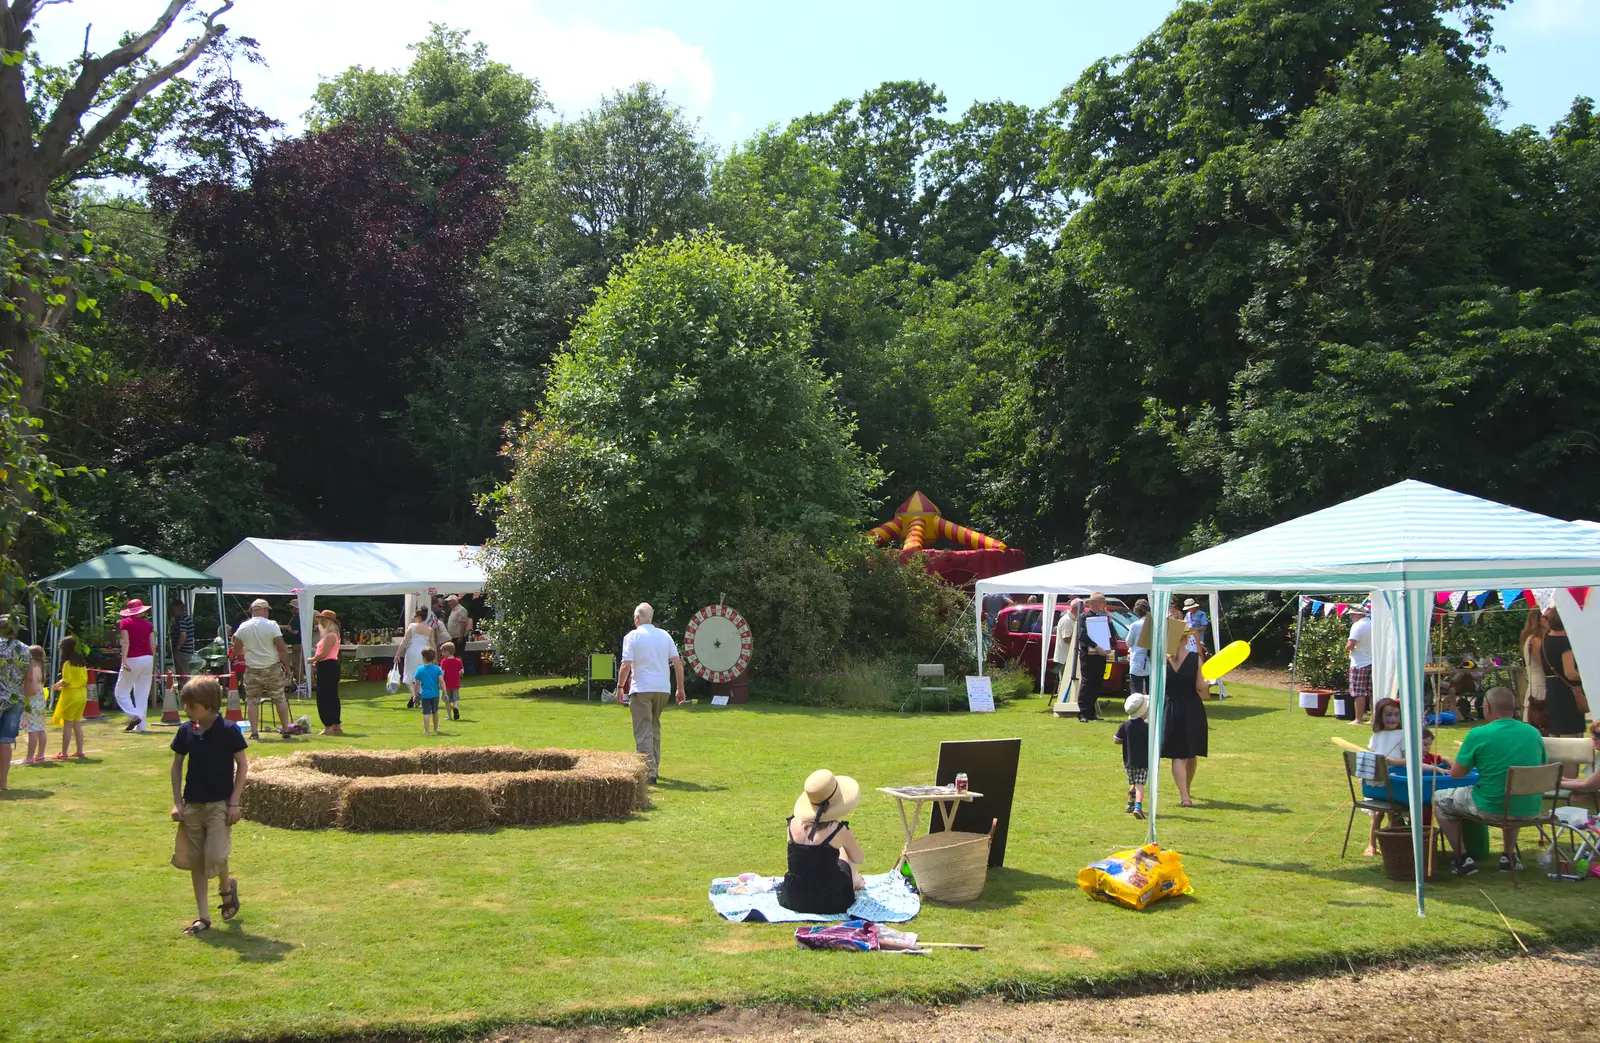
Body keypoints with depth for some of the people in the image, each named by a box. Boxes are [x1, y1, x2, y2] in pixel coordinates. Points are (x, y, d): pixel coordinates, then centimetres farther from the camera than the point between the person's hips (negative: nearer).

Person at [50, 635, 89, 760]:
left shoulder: (68, 664, -14)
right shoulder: (82, 663, 7)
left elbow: (66, 682, -18)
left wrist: (58, 685, 1)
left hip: (70, 696, -7)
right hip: (82, 695, 7)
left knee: (67, 725, -1)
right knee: (77, 724, 13)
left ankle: (64, 753, 3)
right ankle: (80, 751, 14)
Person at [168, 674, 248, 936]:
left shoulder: (228, 730, -11)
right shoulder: (186, 731, 1)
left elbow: (242, 764, -6)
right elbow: (177, 766, 10)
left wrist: (234, 802, -9)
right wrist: (177, 802, 4)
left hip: (220, 804, -4)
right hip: (192, 804, 5)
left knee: (215, 857, -13)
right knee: (195, 861, 7)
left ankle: (226, 887, 21)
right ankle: (202, 916, 16)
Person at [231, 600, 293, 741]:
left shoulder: (242, 627, 1)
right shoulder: (272, 626, -7)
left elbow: (236, 651, 9)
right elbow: (282, 649, -11)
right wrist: (287, 667, -1)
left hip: (252, 670, 1)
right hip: (272, 668, -1)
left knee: (252, 701, 8)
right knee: (280, 700, 8)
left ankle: (254, 732, 3)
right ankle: (285, 730, 10)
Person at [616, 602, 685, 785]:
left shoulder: (632, 636, -4)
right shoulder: (665, 635, 9)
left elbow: (626, 665, -11)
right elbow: (677, 662, 4)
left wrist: (620, 687, 1)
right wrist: (680, 688, 10)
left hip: (641, 689, -5)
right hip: (662, 689, 5)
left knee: (643, 732, -5)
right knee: (654, 728, 20)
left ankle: (649, 772, -14)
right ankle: (654, 768, 24)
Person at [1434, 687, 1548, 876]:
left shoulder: (1479, 734, -12)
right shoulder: (1534, 733, 3)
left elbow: (1455, 774, -7)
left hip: (1492, 808, -5)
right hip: (1530, 809, 5)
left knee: (1439, 799, 17)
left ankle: (1463, 859, 14)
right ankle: (1509, 857, 36)